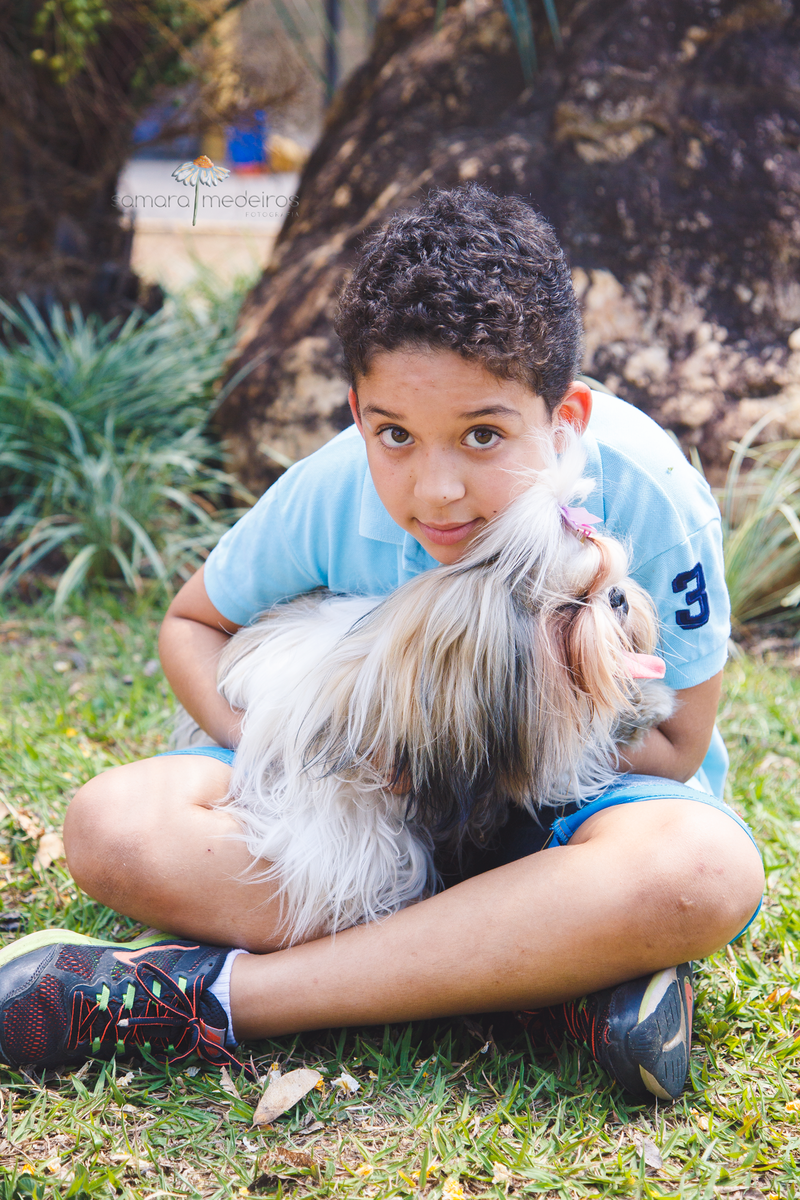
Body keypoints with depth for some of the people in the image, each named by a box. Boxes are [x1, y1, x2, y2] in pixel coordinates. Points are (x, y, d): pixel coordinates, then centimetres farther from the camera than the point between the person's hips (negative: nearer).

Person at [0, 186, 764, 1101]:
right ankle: (555, 963, -29)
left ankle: (216, 996, -33)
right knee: (114, 824, -23)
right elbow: (191, 622, 1)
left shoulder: (646, 494, -24)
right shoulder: (327, 494, -18)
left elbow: (676, 748, -14)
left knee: (703, 871, -39)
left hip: (573, 793, -1)